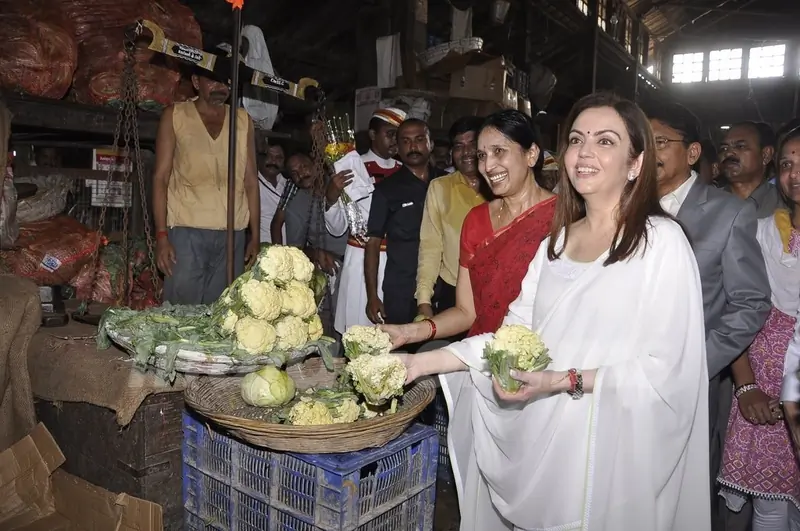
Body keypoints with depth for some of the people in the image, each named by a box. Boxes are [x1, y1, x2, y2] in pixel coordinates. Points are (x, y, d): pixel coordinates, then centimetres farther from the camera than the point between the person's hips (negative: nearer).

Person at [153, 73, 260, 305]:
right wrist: (161, 235, -7)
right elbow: (160, 178, 3)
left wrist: (255, 236, 6)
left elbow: (251, 181, 11)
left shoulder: (243, 120, 12)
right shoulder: (175, 116, 7)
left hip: (233, 233, 2)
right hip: (187, 231, -2)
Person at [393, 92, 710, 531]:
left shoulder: (661, 240, -10)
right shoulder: (556, 240, 7)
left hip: (611, 449, -5)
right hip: (542, 440, 5)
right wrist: (423, 362, -5)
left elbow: (666, 369, -13)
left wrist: (566, 381, -21)